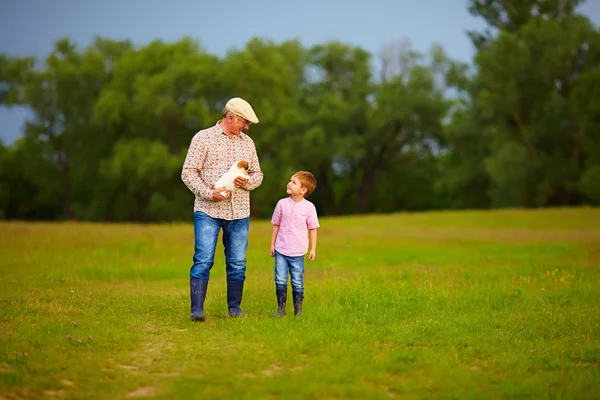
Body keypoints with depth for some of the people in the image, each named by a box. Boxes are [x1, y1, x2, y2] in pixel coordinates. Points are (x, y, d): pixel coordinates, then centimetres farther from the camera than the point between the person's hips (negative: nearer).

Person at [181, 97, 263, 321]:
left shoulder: (247, 143, 15)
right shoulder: (203, 138, 0)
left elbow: (257, 175, 18)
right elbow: (188, 172, -5)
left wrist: (247, 181, -6)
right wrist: (209, 193, -17)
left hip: (239, 213, 5)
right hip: (208, 211, -4)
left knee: (237, 263, 6)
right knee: (203, 260, -10)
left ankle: (235, 308, 16)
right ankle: (197, 309, -9)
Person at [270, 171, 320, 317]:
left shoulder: (309, 207, -6)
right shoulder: (282, 204, -1)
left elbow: (312, 229, 2)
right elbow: (276, 225, 8)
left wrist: (313, 249, 1)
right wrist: (272, 244, 10)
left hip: (297, 252, -1)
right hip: (280, 250, 1)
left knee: (297, 282, 4)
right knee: (280, 280, 0)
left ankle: (298, 310, 15)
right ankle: (281, 308, 12)